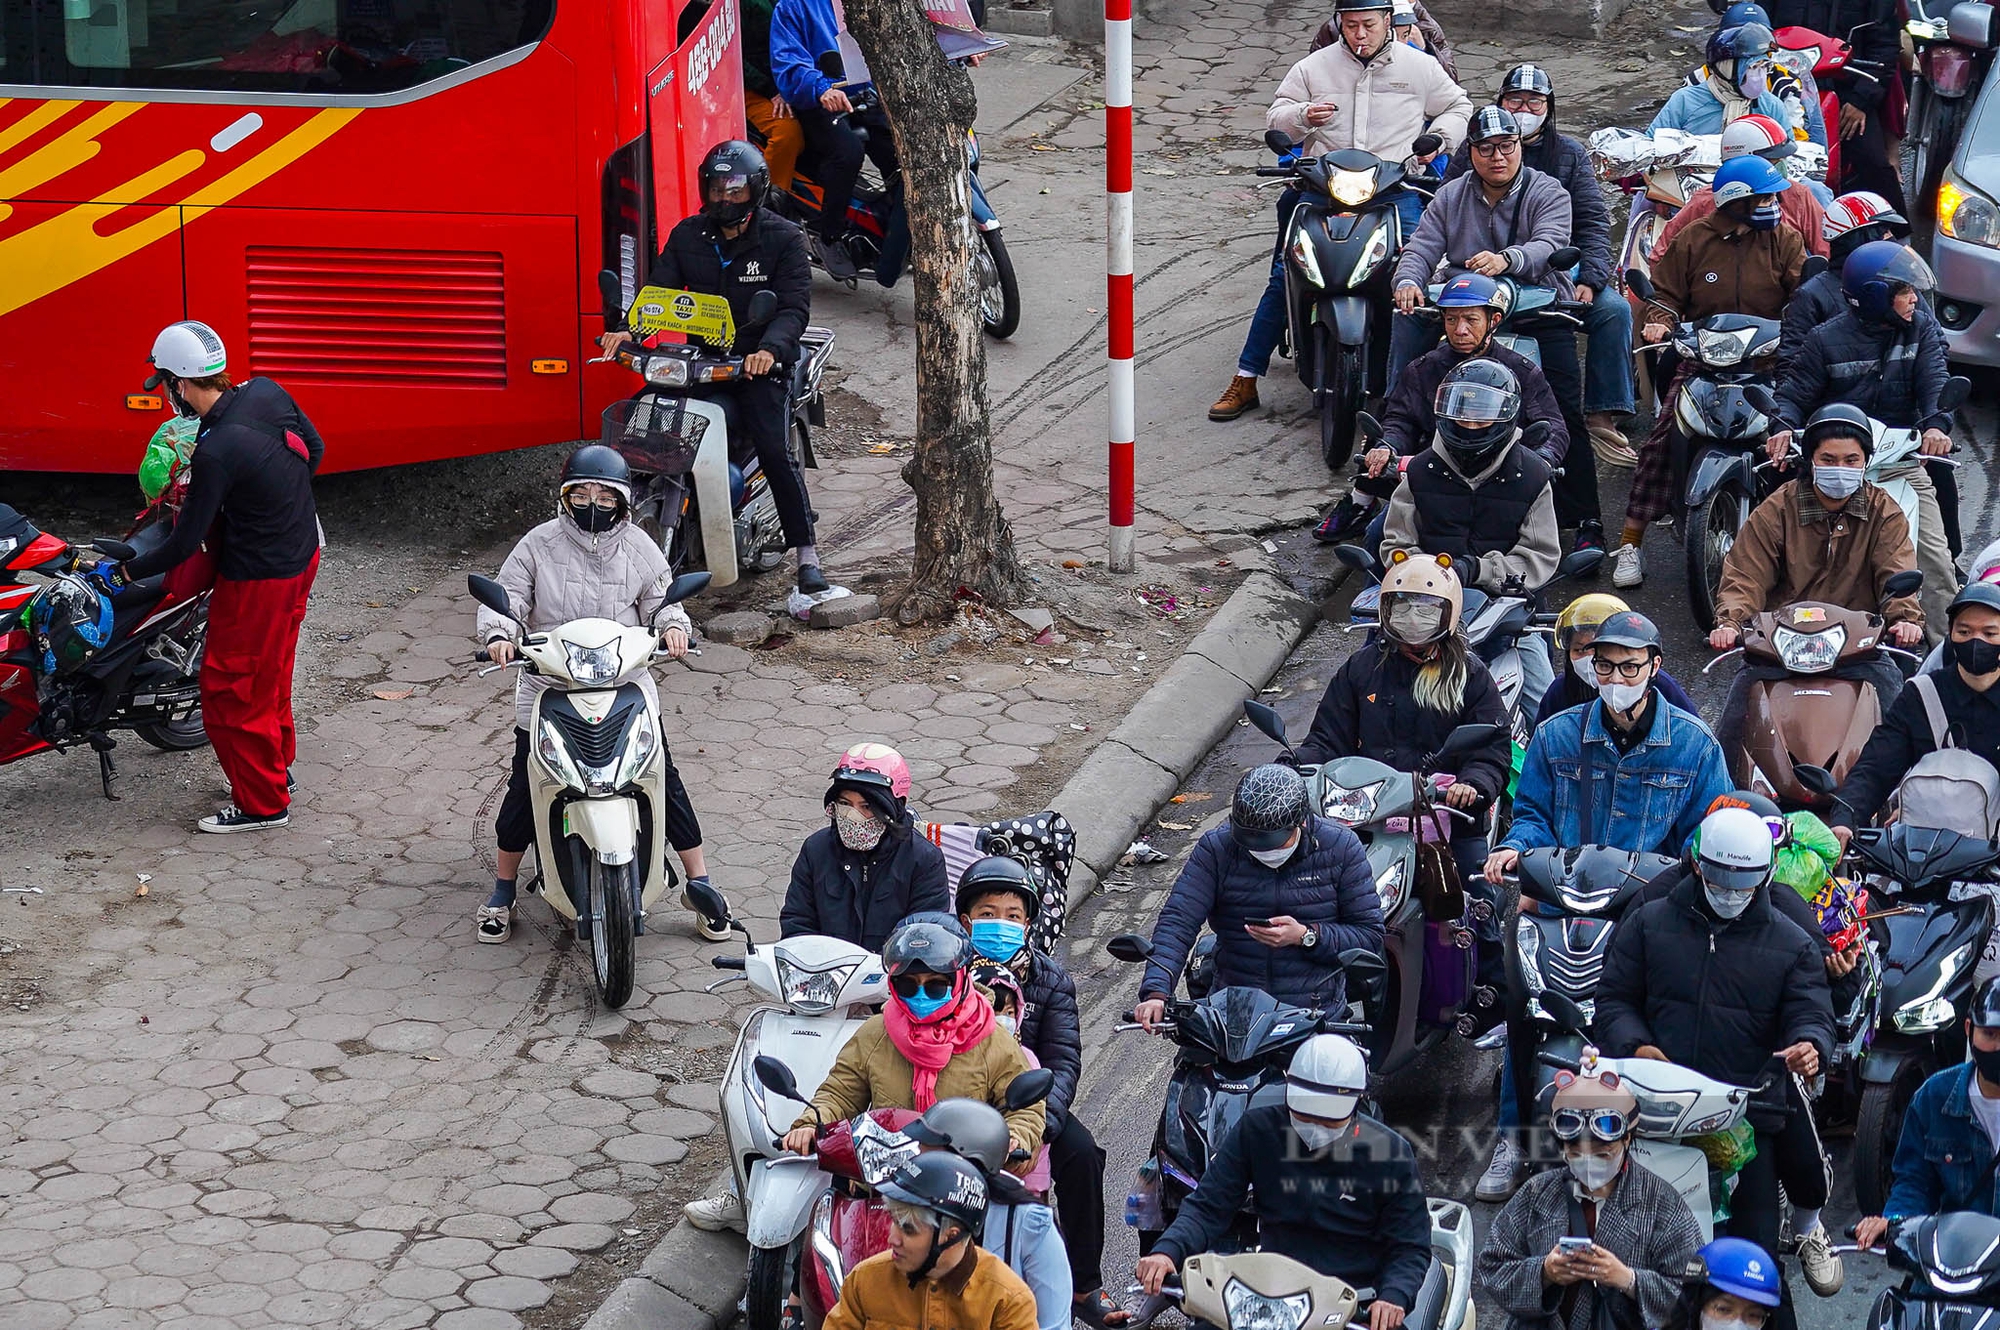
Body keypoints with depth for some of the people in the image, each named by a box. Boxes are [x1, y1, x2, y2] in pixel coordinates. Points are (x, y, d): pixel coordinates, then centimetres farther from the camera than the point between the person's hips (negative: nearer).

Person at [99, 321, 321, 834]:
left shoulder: (215, 453, -30)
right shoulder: (267, 393, -8)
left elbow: (185, 545, -22)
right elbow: (313, 448, 9)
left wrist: (124, 573, -8)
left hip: (257, 580, -9)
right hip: (302, 552, 9)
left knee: (232, 691, 6)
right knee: (270, 671, 26)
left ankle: (262, 802, 17)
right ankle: (276, 767, 43)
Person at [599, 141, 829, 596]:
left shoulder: (784, 239, -1)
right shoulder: (687, 236, 10)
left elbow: (794, 307, -12)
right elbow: (658, 290, 2)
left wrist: (769, 349, -33)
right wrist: (628, 331, -20)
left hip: (761, 364, -3)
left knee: (775, 453, -20)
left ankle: (807, 557, -14)